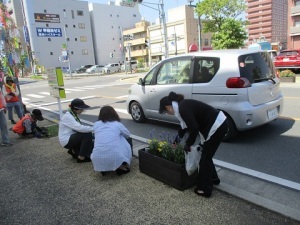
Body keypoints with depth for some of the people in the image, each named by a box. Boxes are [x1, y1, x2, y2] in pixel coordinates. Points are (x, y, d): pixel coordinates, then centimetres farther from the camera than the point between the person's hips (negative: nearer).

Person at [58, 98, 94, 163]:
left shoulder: (73, 115, 10)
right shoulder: (67, 116, -19)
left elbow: (78, 128, 4)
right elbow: (79, 128, -32)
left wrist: (92, 129, -9)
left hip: (71, 138, 9)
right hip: (67, 141, -9)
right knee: (88, 134, -24)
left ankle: (75, 151, 18)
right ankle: (81, 157, -14)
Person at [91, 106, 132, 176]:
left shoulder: (96, 124, 11)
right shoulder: (118, 124, 5)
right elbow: (128, 135, 23)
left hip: (97, 160, 3)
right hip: (114, 158, -3)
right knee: (123, 140, 21)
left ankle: (103, 169, 19)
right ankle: (121, 167, 18)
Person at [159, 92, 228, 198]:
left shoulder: (183, 108, -19)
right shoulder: (183, 105, 12)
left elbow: (194, 128, -23)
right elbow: (184, 126, 25)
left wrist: (188, 144, -7)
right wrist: (175, 142, 35)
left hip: (217, 126, -9)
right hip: (218, 124, 10)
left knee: (205, 158, 1)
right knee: (206, 154, 22)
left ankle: (204, 189, 14)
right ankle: (213, 178, 40)